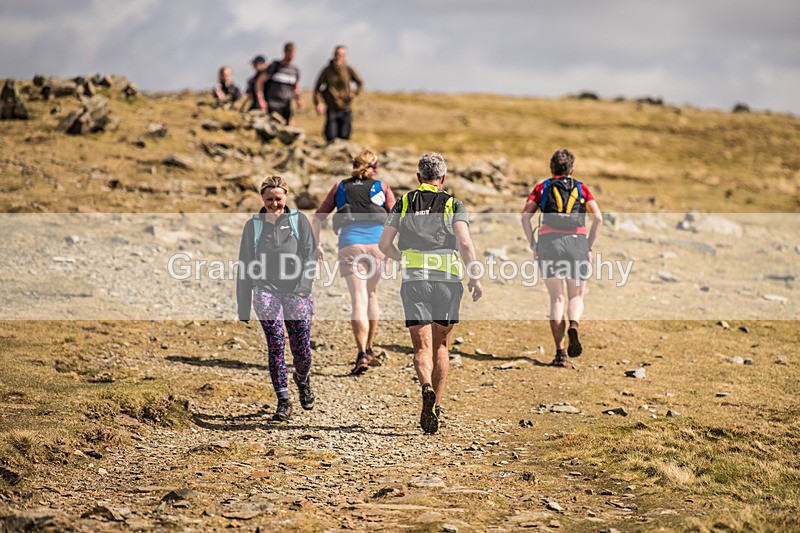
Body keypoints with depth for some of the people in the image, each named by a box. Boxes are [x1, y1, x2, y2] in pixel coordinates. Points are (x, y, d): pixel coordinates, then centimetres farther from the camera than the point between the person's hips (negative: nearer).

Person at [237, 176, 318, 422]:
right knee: (276, 345, -12)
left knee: (301, 349, -4)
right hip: (266, 290, 0)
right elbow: (245, 266, 14)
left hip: (296, 291, 0)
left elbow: (311, 254, 3)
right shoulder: (253, 225, 12)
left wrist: (303, 286, -12)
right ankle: (283, 403, -6)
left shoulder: (299, 220, 10)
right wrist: (243, 307, 11)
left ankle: (302, 380, 29)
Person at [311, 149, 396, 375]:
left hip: (349, 245, -1)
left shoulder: (340, 187, 18)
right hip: (377, 244, 1)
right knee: (372, 295, 21)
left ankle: (362, 354, -20)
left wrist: (317, 246, 25)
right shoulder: (382, 188, 15)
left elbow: (317, 219, 17)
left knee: (359, 300, -7)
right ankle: (369, 347, 30)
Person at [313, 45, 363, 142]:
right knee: (331, 137, -6)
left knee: (344, 137, 2)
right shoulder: (327, 70, -4)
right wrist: (318, 103, -10)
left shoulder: (349, 70, -2)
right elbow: (317, 87, 2)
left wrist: (354, 94, -1)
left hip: (346, 109, 1)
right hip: (332, 109, -1)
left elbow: (360, 83, 14)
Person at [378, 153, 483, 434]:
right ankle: (436, 406, 17)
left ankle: (427, 389, -32)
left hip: (414, 281, 0)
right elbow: (465, 242, -11)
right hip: (448, 280, 0)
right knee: (440, 344, 15)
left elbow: (384, 244, 7)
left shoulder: (405, 203, 10)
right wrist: (475, 277, -4)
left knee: (422, 346, -3)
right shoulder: (454, 205, 4)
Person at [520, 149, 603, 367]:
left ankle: (560, 352, -5)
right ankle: (573, 326, -20)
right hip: (577, 242, 0)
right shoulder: (582, 189, 18)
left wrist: (533, 245, 6)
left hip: (549, 242, 0)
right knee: (577, 297, 12)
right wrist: (589, 246, 8)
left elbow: (525, 215, 3)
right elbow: (598, 218, 3)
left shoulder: (542, 188, 17)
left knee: (556, 299, 4)